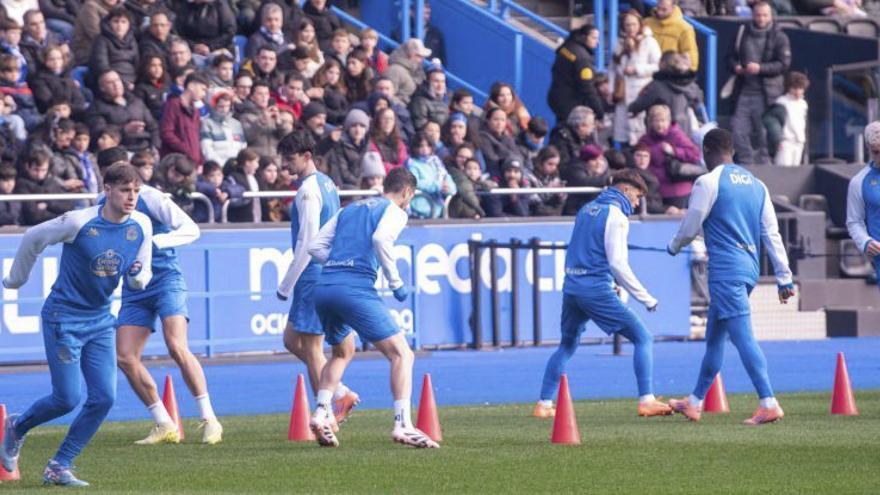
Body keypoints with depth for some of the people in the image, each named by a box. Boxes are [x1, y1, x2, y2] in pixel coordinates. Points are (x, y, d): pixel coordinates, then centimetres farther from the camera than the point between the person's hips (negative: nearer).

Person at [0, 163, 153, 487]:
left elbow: (139, 280, 7)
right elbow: (33, 238, -3)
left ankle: (59, 467, 8)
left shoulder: (141, 226, -3)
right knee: (67, 399, -8)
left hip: (100, 320, 6)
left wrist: (138, 277, -18)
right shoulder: (79, 222, -19)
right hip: (63, 317, -5)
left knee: (103, 397, -5)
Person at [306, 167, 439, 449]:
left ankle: (321, 413, 16)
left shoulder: (350, 209, 25)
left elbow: (315, 247, 18)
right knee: (402, 354, -4)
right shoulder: (395, 212, 6)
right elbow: (380, 239, -16)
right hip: (356, 289, -7)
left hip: (323, 288, 7)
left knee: (342, 352, 31)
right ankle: (402, 424, -18)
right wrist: (396, 283, -9)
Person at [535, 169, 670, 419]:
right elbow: (618, 263, -14)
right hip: (596, 290, -7)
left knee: (567, 347, 21)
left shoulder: (586, 209, 16)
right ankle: (647, 401, -12)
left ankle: (544, 404, 16)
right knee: (642, 338, -2)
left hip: (571, 286, 7)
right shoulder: (616, 215, -8)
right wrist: (646, 298, -10)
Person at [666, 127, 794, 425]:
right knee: (714, 337, 18)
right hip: (750, 268, 8)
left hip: (725, 271, -8)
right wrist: (784, 278, 12)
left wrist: (673, 247, 20)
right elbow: (772, 235, 11)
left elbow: (690, 228, -2)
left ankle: (769, 404, -22)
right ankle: (695, 403, 28)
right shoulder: (756, 185, 13)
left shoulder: (709, 182, -7)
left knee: (743, 337, -12)